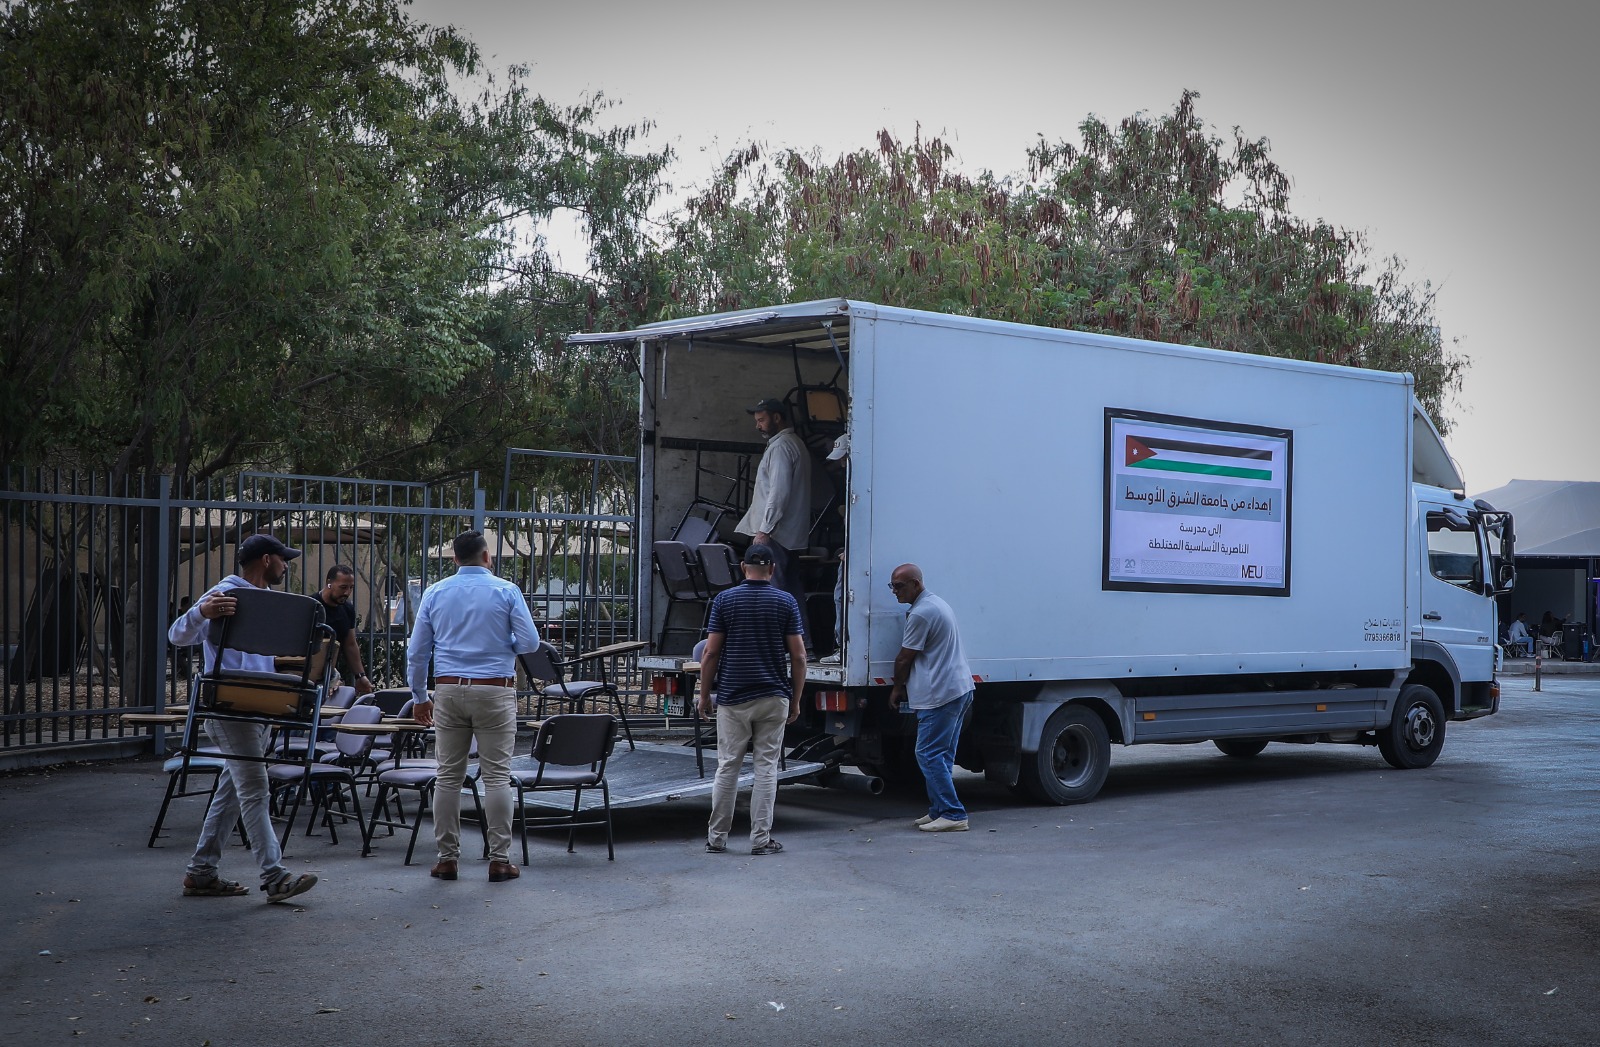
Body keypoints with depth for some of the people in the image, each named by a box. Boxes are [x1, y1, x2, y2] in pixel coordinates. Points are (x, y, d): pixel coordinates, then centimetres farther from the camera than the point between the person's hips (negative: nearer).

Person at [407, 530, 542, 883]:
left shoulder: (435, 593, 6)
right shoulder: (506, 592, -2)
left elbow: (417, 651, 7)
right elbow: (530, 641, -5)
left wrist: (419, 696, 16)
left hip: (449, 691, 3)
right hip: (495, 691, -3)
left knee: (449, 776, 7)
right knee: (496, 776, 0)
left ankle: (447, 857, 9)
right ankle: (499, 859, -1)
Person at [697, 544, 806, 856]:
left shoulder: (725, 600, -2)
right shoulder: (786, 602, -1)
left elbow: (711, 653, -4)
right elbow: (798, 657, -3)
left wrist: (705, 695, 6)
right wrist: (796, 700, 5)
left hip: (732, 699, 0)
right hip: (773, 698, 0)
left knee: (727, 767, 7)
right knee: (766, 768, 4)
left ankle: (717, 837, 12)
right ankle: (761, 839, 4)